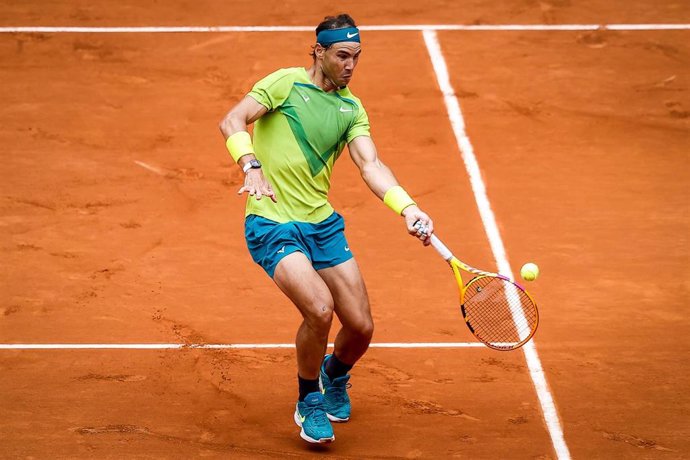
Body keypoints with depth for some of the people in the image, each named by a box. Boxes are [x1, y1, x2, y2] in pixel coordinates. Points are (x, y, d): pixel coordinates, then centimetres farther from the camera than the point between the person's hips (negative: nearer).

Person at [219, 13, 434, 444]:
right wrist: (251, 166, -32)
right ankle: (309, 403, 0)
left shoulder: (351, 108, 9)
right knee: (319, 307, -26)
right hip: (272, 225, -5)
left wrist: (408, 208, -20)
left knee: (361, 327, 2)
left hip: (324, 225, 6)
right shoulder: (286, 83, -4)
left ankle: (334, 377, 39)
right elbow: (232, 122, -13)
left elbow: (371, 165, -3)